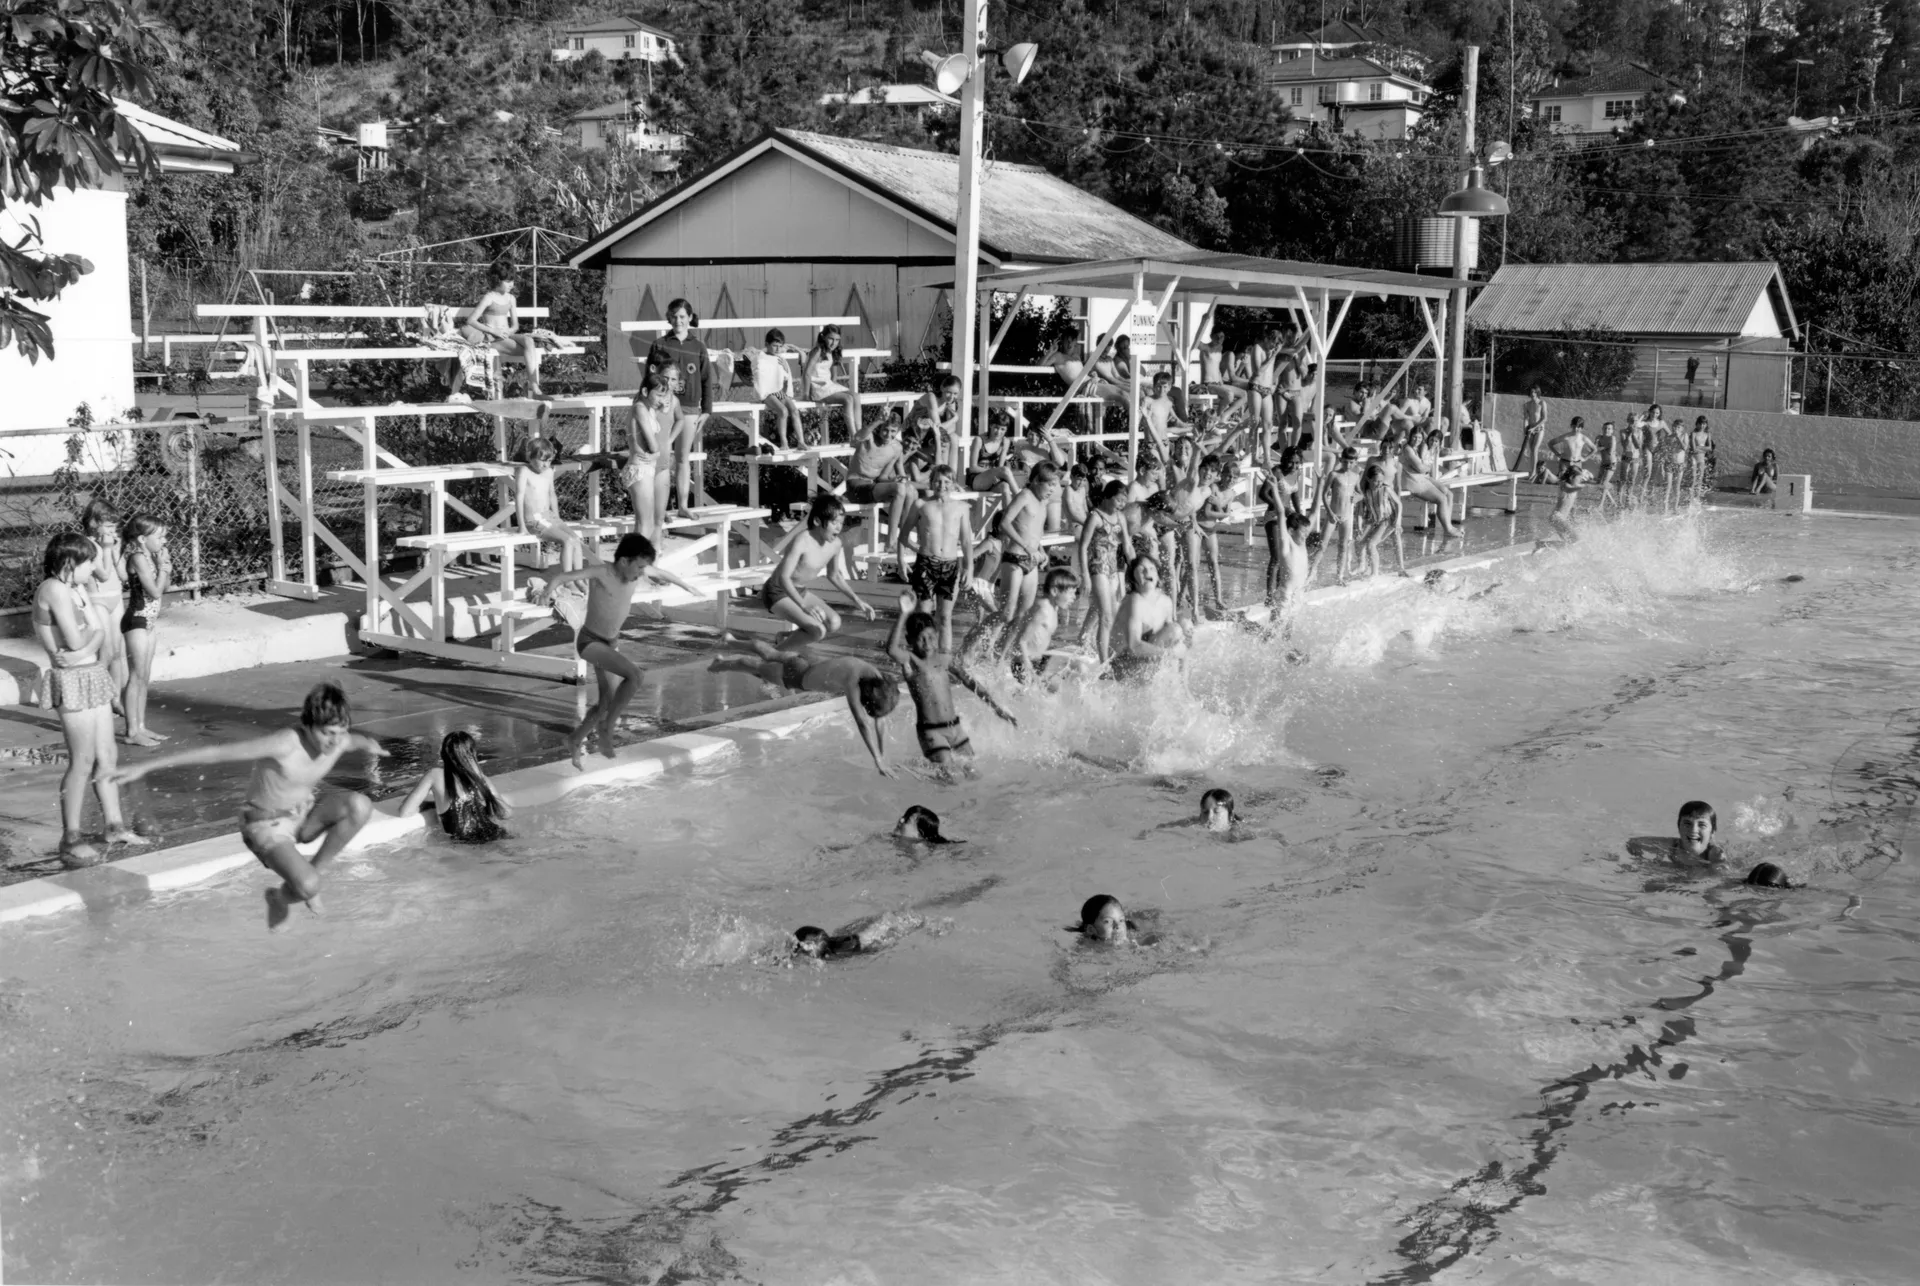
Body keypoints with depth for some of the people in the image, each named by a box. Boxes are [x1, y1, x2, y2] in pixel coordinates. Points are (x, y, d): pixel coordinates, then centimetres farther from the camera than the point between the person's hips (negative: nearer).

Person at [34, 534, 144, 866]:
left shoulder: (75, 589, 12)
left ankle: (115, 825, 24)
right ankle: (71, 838, 3)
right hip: (73, 680, -9)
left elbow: (101, 635, 8)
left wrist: (87, 647, -9)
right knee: (82, 761, -4)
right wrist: (92, 633, -1)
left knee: (107, 756, 14)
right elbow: (76, 640, -18)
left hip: (93, 676, 9)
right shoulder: (54, 589, -15)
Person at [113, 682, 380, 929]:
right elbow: (213, 752, -30)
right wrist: (145, 767, -28)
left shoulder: (341, 740, -17)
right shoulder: (285, 743, -34)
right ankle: (280, 897, 9)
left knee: (360, 805, -26)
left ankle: (315, 868, -3)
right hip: (268, 825, -5)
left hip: (305, 813, 5)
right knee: (308, 887, -30)